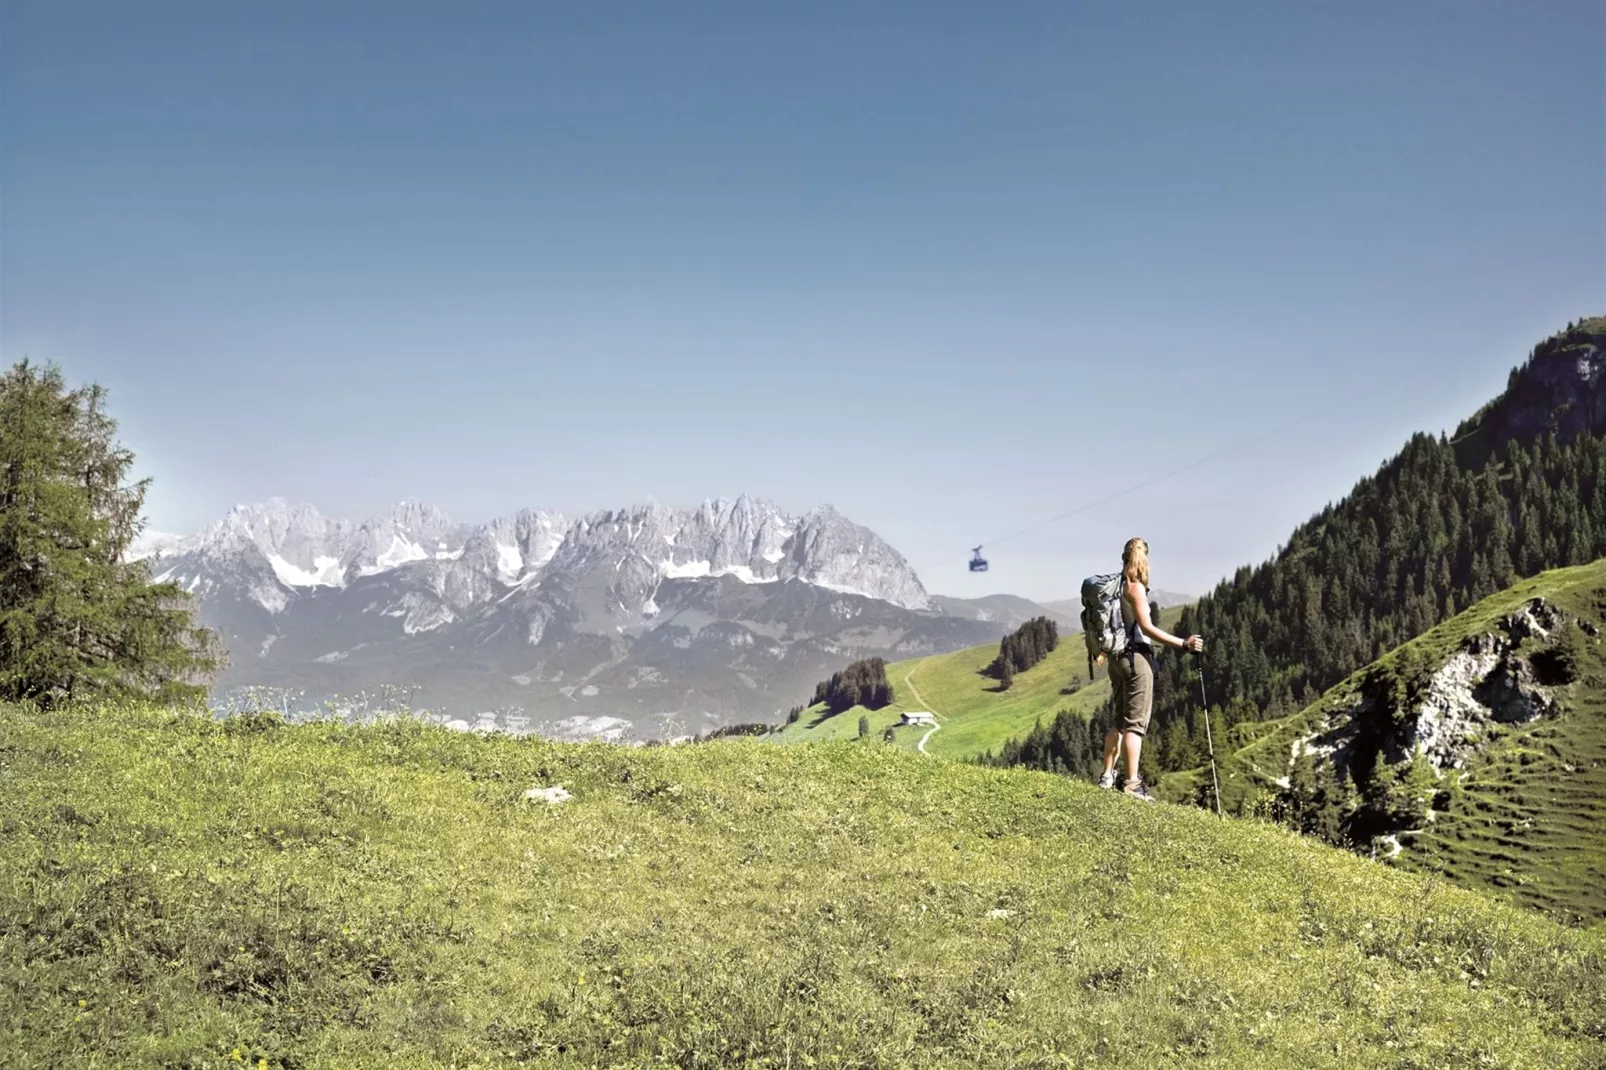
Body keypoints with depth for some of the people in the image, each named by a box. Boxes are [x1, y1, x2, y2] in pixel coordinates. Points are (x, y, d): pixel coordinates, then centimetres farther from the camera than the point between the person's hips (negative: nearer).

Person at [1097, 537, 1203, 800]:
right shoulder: (1135, 587, -13)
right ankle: (1132, 784, -9)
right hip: (1136, 658, -8)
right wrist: (1183, 644, -21)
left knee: (1120, 720, 16)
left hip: (1117, 657, 8)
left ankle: (1107, 776, 17)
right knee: (1135, 723, -7)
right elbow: (1146, 627, -20)